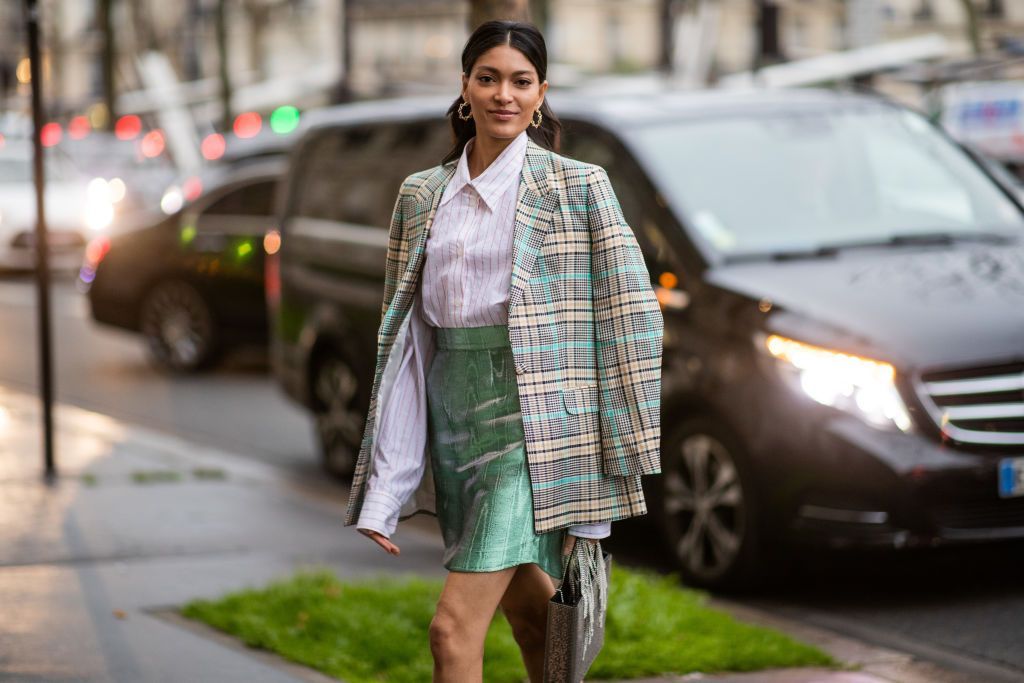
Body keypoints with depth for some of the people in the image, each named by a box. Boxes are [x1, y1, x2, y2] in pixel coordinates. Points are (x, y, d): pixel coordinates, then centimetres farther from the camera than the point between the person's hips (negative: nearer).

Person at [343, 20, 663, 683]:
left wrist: (622, 454, -8)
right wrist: (384, 491, 9)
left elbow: (632, 315, -4)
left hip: (533, 414, -5)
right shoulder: (422, 194, 10)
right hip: (451, 411, 5)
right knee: (526, 601, 19)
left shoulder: (579, 186, -4)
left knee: (454, 625, -14)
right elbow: (400, 327, 12)